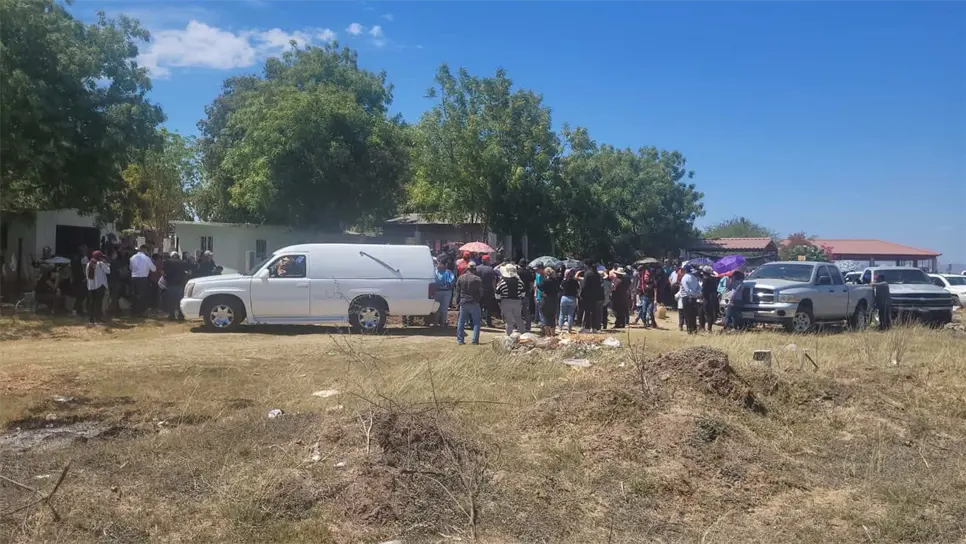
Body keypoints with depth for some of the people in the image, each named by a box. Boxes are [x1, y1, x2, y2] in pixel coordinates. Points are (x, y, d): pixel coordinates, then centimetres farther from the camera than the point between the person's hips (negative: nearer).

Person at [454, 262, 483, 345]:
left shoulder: (460, 278, 2)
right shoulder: (478, 279, -9)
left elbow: (457, 291, 7)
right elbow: (481, 293, -3)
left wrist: (458, 301, 15)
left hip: (463, 303, 3)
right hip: (474, 303, -3)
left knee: (461, 322, 11)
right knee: (476, 322, 6)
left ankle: (460, 340, 9)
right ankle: (475, 340, 0)